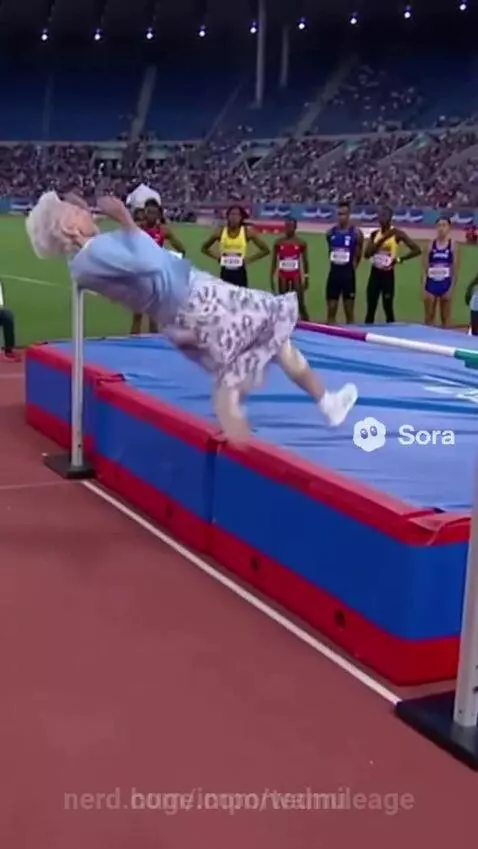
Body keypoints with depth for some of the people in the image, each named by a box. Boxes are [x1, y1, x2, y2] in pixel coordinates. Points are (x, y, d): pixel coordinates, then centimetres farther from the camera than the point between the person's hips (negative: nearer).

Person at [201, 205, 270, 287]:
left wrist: (249, 259, -7)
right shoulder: (220, 232, -2)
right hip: (225, 273, 1)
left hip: (240, 273, -1)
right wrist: (217, 257, -1)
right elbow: (204, 248, 12)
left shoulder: (248, 232, -6)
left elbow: (265, 250, -1)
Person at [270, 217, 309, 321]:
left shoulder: (301, 243, -2)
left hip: (296, 275, -2)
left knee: (300, 303, -4)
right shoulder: (278, 242, 1)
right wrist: (272, 278, 2)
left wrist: (306, 277, 2)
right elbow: (274, 261, 5)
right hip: (283, 276, 2)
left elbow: (305, 261, 4)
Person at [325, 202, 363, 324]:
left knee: (349, 313, 3)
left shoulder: (356, 233, -5)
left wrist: (352, 268, 4)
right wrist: (334, 262, 14)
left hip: (348, 273, -3)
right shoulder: (331, 232, 5)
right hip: (334, 272, 3)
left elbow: (358, 255, 2)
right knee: (331, 311, 6)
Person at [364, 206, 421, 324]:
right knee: (370, 309, 7)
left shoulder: (397, 234, -7)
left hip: (388, 274, -4)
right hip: (375, 273, 4)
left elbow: (417, 250, -10)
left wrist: (399, 259, -14)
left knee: (388, 308, 0)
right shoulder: (374, 234, 6)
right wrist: (382, 239, -15)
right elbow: (367, 254, -7)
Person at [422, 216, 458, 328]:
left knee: (445, 318, 6)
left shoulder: (453, 246, -2)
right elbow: (425, 269, 3)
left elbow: (455, 270, -2)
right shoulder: (430, 245, 2)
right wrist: (424, 288, -2)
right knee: (429, 318, 8)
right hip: (431, 284, 2)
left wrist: (451, 289, -8)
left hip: (445, 285, -1)